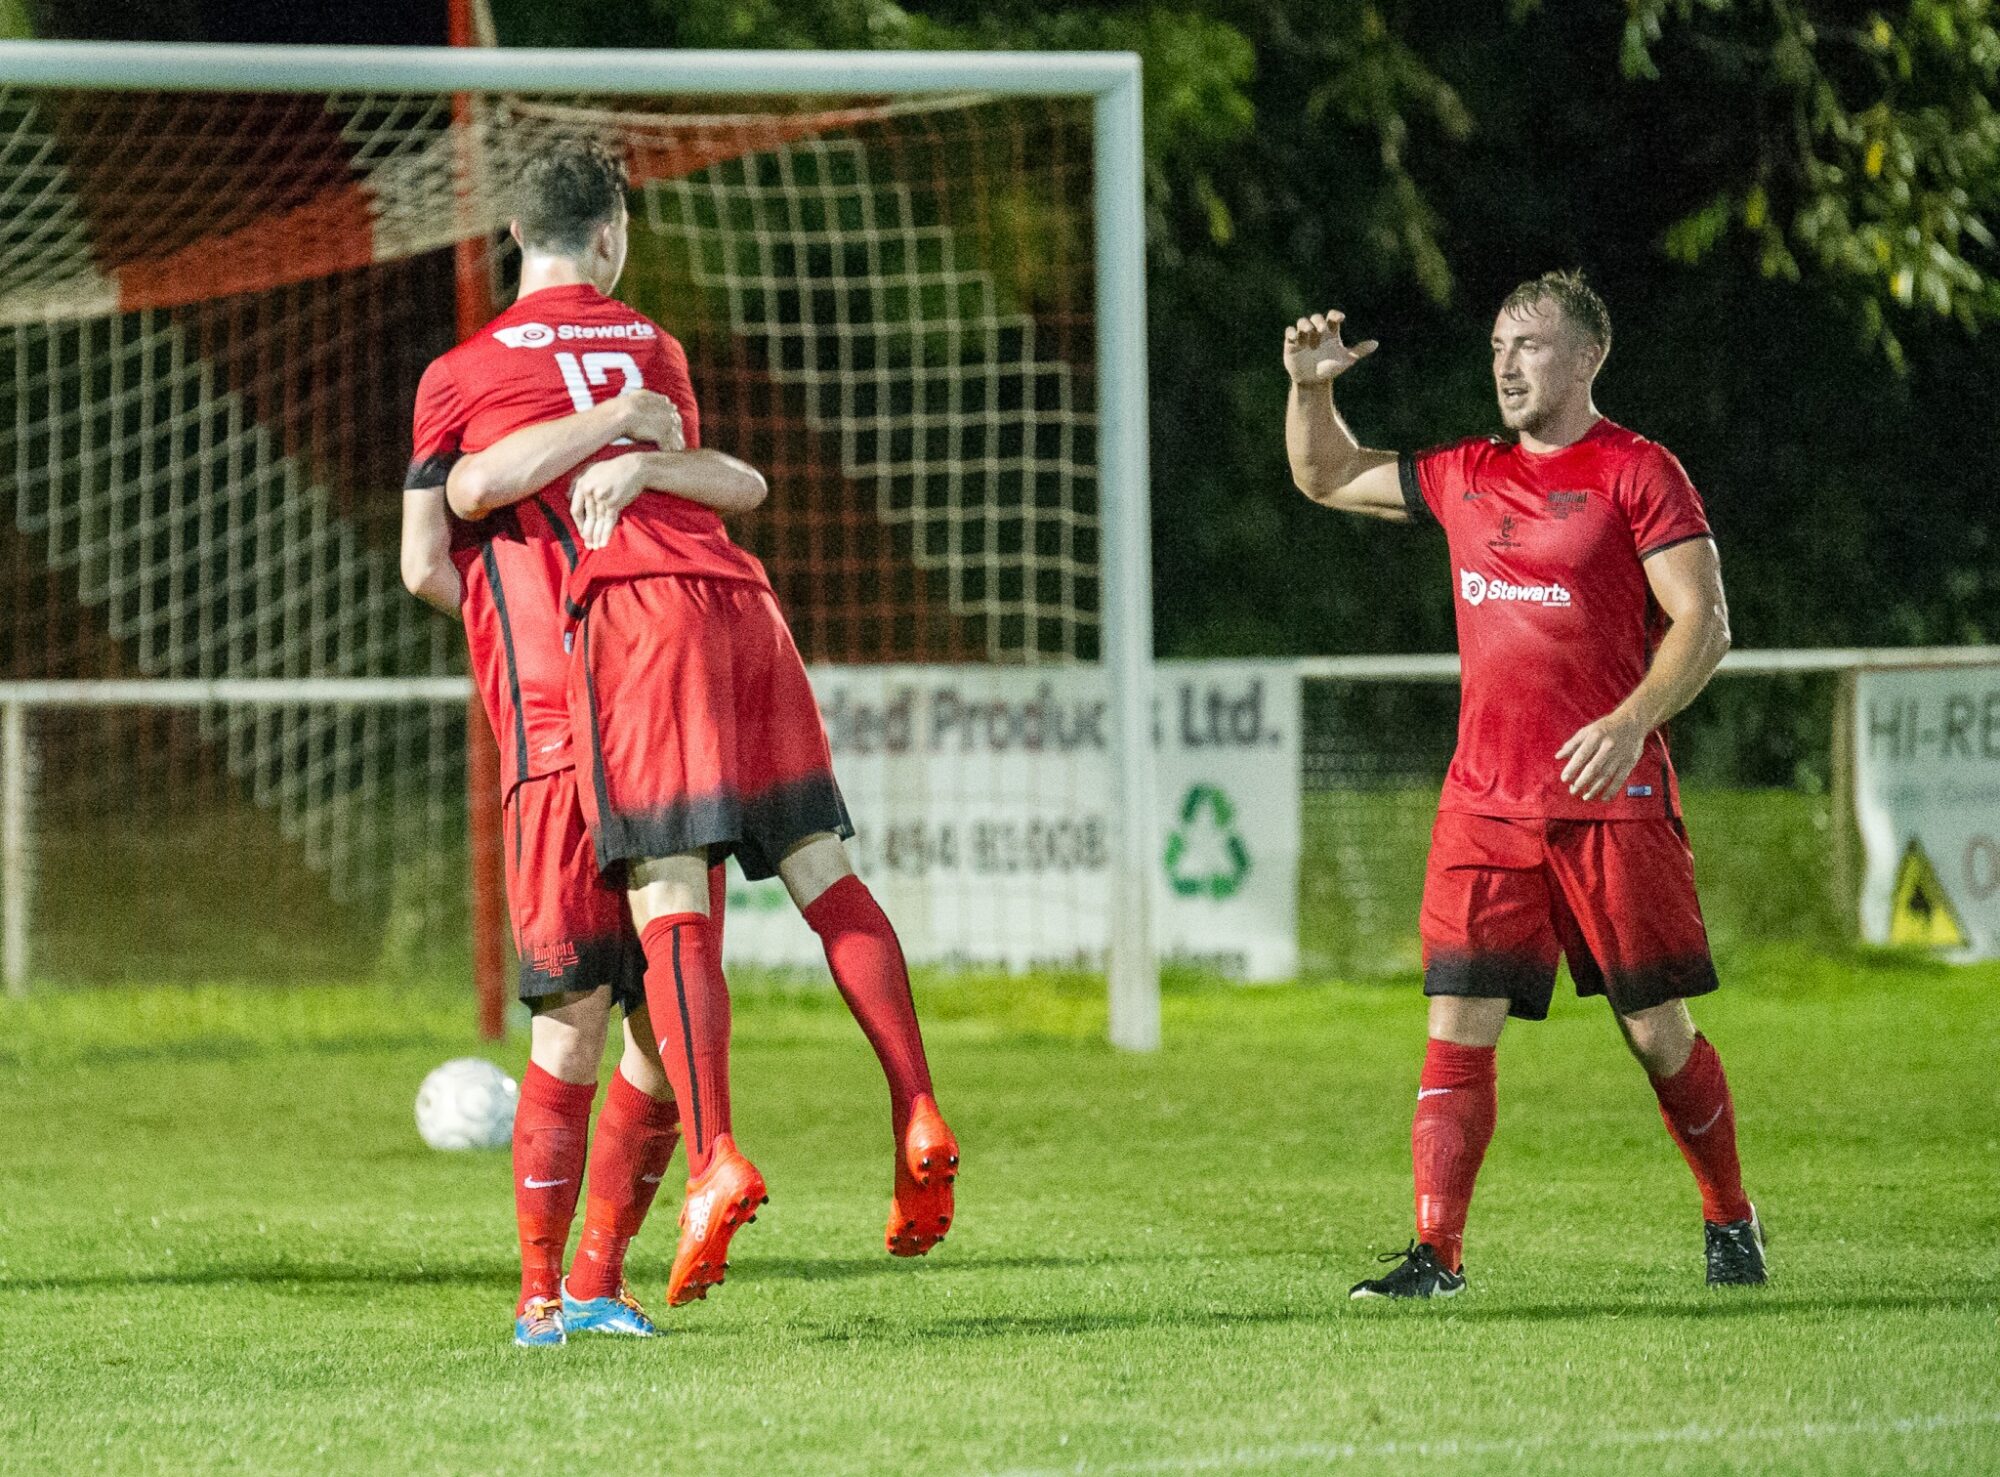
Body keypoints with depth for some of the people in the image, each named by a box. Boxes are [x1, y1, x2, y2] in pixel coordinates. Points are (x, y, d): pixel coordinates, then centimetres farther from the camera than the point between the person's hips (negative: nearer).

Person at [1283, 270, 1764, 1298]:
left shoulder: (1636, 473, -2)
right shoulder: (1465, 478, 15)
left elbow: (1703, 621, -8)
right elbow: (1326, 479, 28)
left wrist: (1631, 722, -23)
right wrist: (1310, 389, 10)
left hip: (1611, 801, -4)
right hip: (1484, 803, 4)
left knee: (1657, 1029, 2)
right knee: (1458, 1026, -6)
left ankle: (1730, 1224, 21)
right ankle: (1436, 1253, -8)